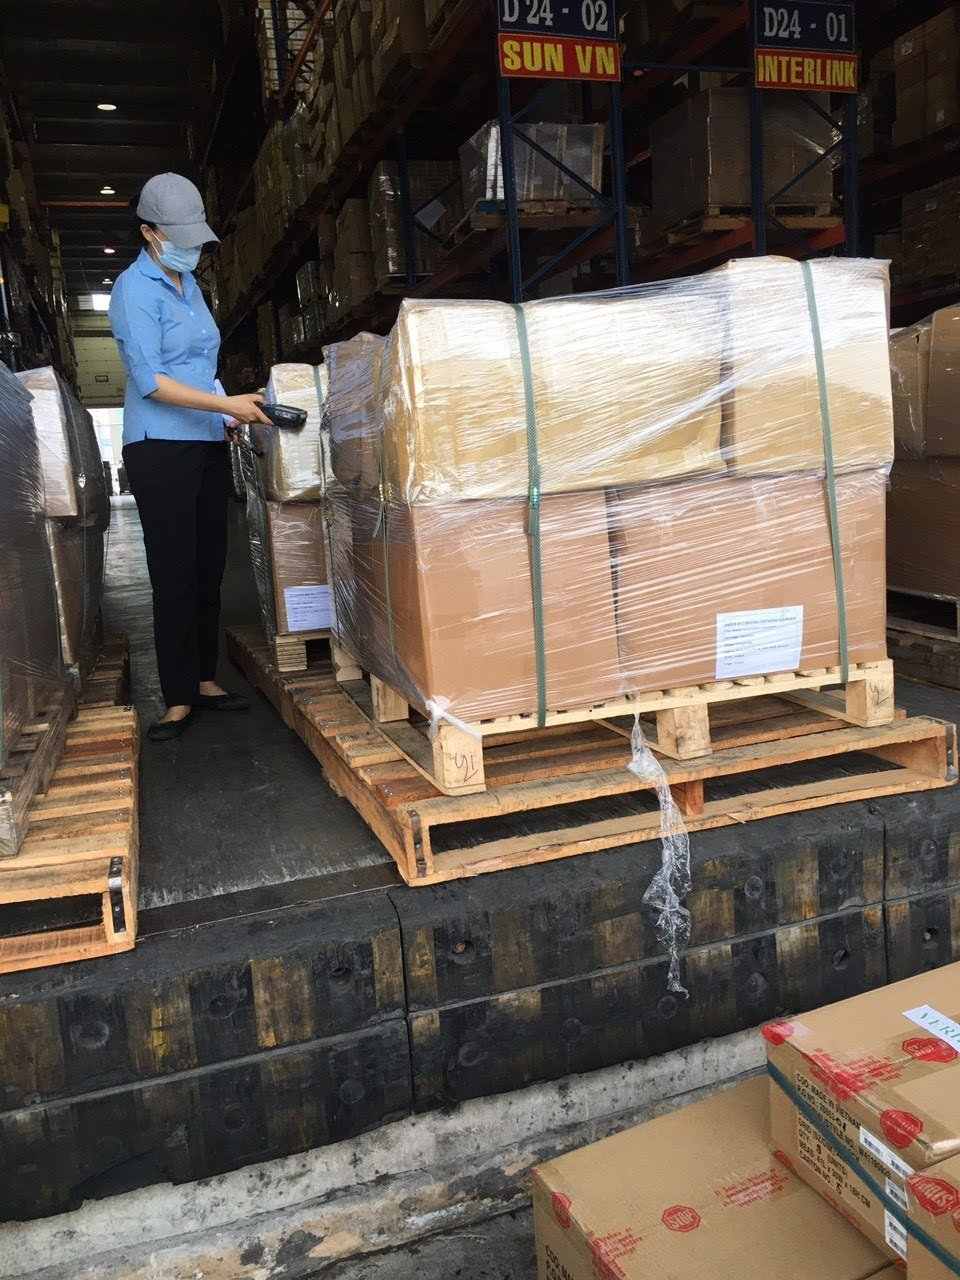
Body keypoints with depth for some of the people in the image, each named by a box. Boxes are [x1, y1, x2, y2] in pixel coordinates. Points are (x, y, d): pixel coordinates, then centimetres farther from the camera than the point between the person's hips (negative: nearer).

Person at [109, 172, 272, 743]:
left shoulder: (189, 284, 16)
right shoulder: (134, 289, -8)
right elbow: (151, 381, -16)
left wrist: (229, 415, 14)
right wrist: (226, 404, -21)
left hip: (209, 445, 7)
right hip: (162, 447, -7)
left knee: (210, 569, 7)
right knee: (175, 576, -7)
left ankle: (206, 680, 16)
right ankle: (179, 700, 0)